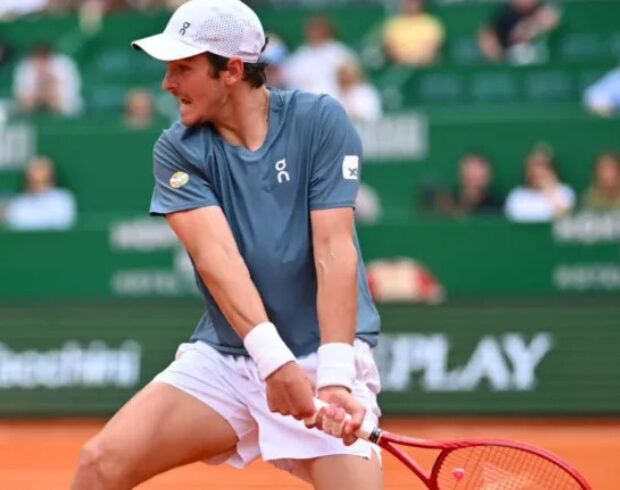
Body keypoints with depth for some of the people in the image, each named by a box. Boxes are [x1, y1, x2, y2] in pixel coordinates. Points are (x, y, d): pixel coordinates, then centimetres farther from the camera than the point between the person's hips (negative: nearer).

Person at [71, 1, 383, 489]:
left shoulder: (320, 121, -8)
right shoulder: (178, 150, -3)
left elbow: (334, 253, -16)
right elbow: (216, 255, -18)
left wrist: (334, 376, -28)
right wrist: (273, 357, -33)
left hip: (322, 356, -2)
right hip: (225, 356, 3)